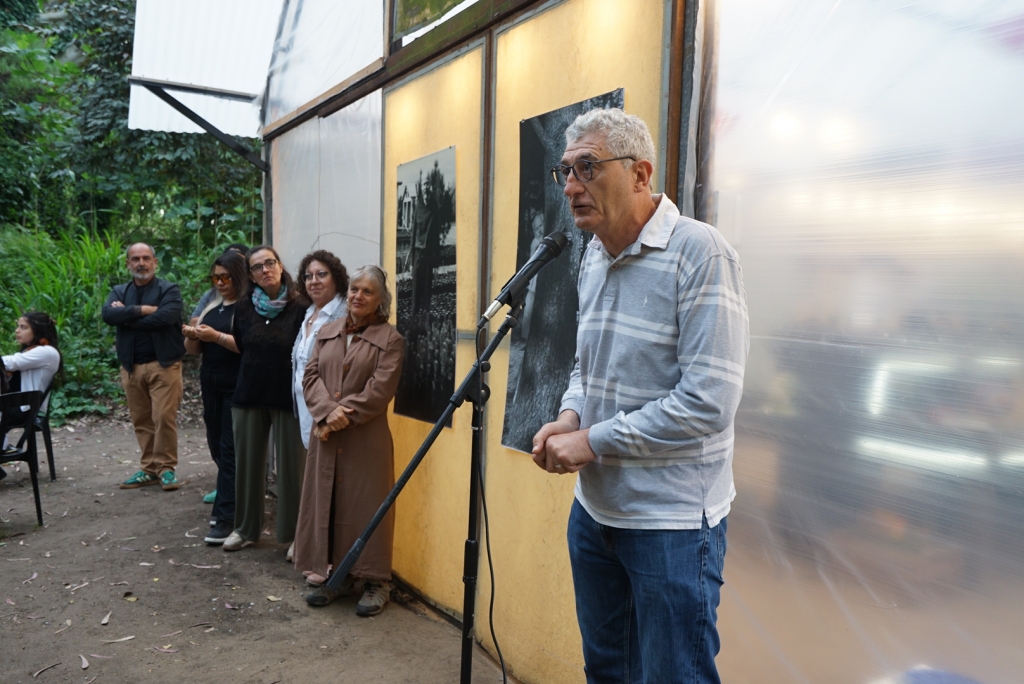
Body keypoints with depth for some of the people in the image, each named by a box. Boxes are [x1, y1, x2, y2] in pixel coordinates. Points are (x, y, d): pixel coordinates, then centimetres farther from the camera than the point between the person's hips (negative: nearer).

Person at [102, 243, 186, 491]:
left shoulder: (169, 290, 0)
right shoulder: (119, 292, 13)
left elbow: (166, 317, -19)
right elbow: (108, 314, -7)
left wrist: (127, 317, -8)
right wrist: (141, 310, -16)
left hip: (163, 364, -4)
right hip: (131, 367, 5)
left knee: (164, 417, -7)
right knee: (141, 421, 8)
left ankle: (166, 468, 3)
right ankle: (150, 469, 16)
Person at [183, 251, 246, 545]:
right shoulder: (211, 306, 16)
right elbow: (194, 350, 17)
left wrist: (217, 336, -24)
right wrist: (191, 336, -4)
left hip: (236, 387, -8)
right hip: (210, 385, 8)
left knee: (229, 450, -7)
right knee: (217, 446, 12)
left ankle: (227, 517, -3)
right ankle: (232, 501, 25)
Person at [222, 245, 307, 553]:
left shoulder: (299, 307, -9)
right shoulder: (244, 306, 4)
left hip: (288, 397, -4)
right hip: (249, 394, 4)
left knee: (291, 465, 2)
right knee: (248, 462, 13)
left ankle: (294, 534, 15)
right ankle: (246, 528, 29)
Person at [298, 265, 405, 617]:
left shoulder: (390, 339, -3)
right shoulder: (327, 332, 13)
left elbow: (380, 389, -12)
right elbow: (311, 376, 4)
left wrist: (343, 414, -15)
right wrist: (327, 411, -13)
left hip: (367, 438, -5)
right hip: (325, 436, 5)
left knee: (366, 507, 1)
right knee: (326, 503, 10)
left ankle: (376, 581, 13)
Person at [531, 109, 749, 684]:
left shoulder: (701, 254, -18)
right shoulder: (593, 258, 8)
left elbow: (708, 403, -24)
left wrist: (593, 440, -18)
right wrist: (569, 418, -2)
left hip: (673, 520, -7)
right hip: (594, 507, 8)